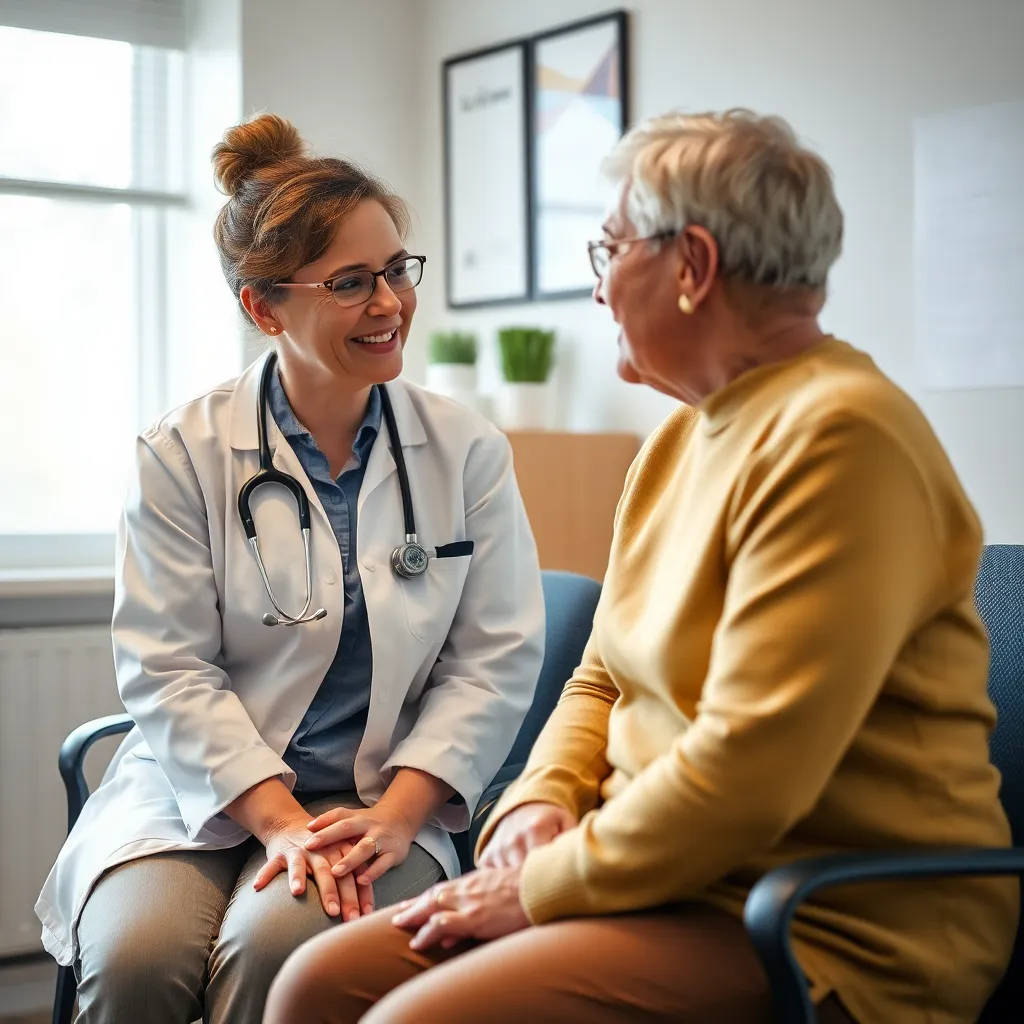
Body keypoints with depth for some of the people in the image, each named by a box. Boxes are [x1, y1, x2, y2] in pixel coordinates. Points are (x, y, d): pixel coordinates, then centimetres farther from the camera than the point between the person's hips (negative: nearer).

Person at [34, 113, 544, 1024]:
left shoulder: (467, 451, 3)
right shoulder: (182, 454, 0)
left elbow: (497, 659, 0)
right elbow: (168, 669, -5)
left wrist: (396, 813, -13)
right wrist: (282, 821, -16)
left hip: (382, 802, 0)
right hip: (198, 794, 1)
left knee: (276, 947, -29)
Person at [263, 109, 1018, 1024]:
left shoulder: (836, 435, -17)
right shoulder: (684, 436, 14)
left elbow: (746, 768, -23)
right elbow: (602, 678, 18)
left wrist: (543, 886, -14)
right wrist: (538, 807, -1)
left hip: (829, 931, -8)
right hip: (668, 876, 8)